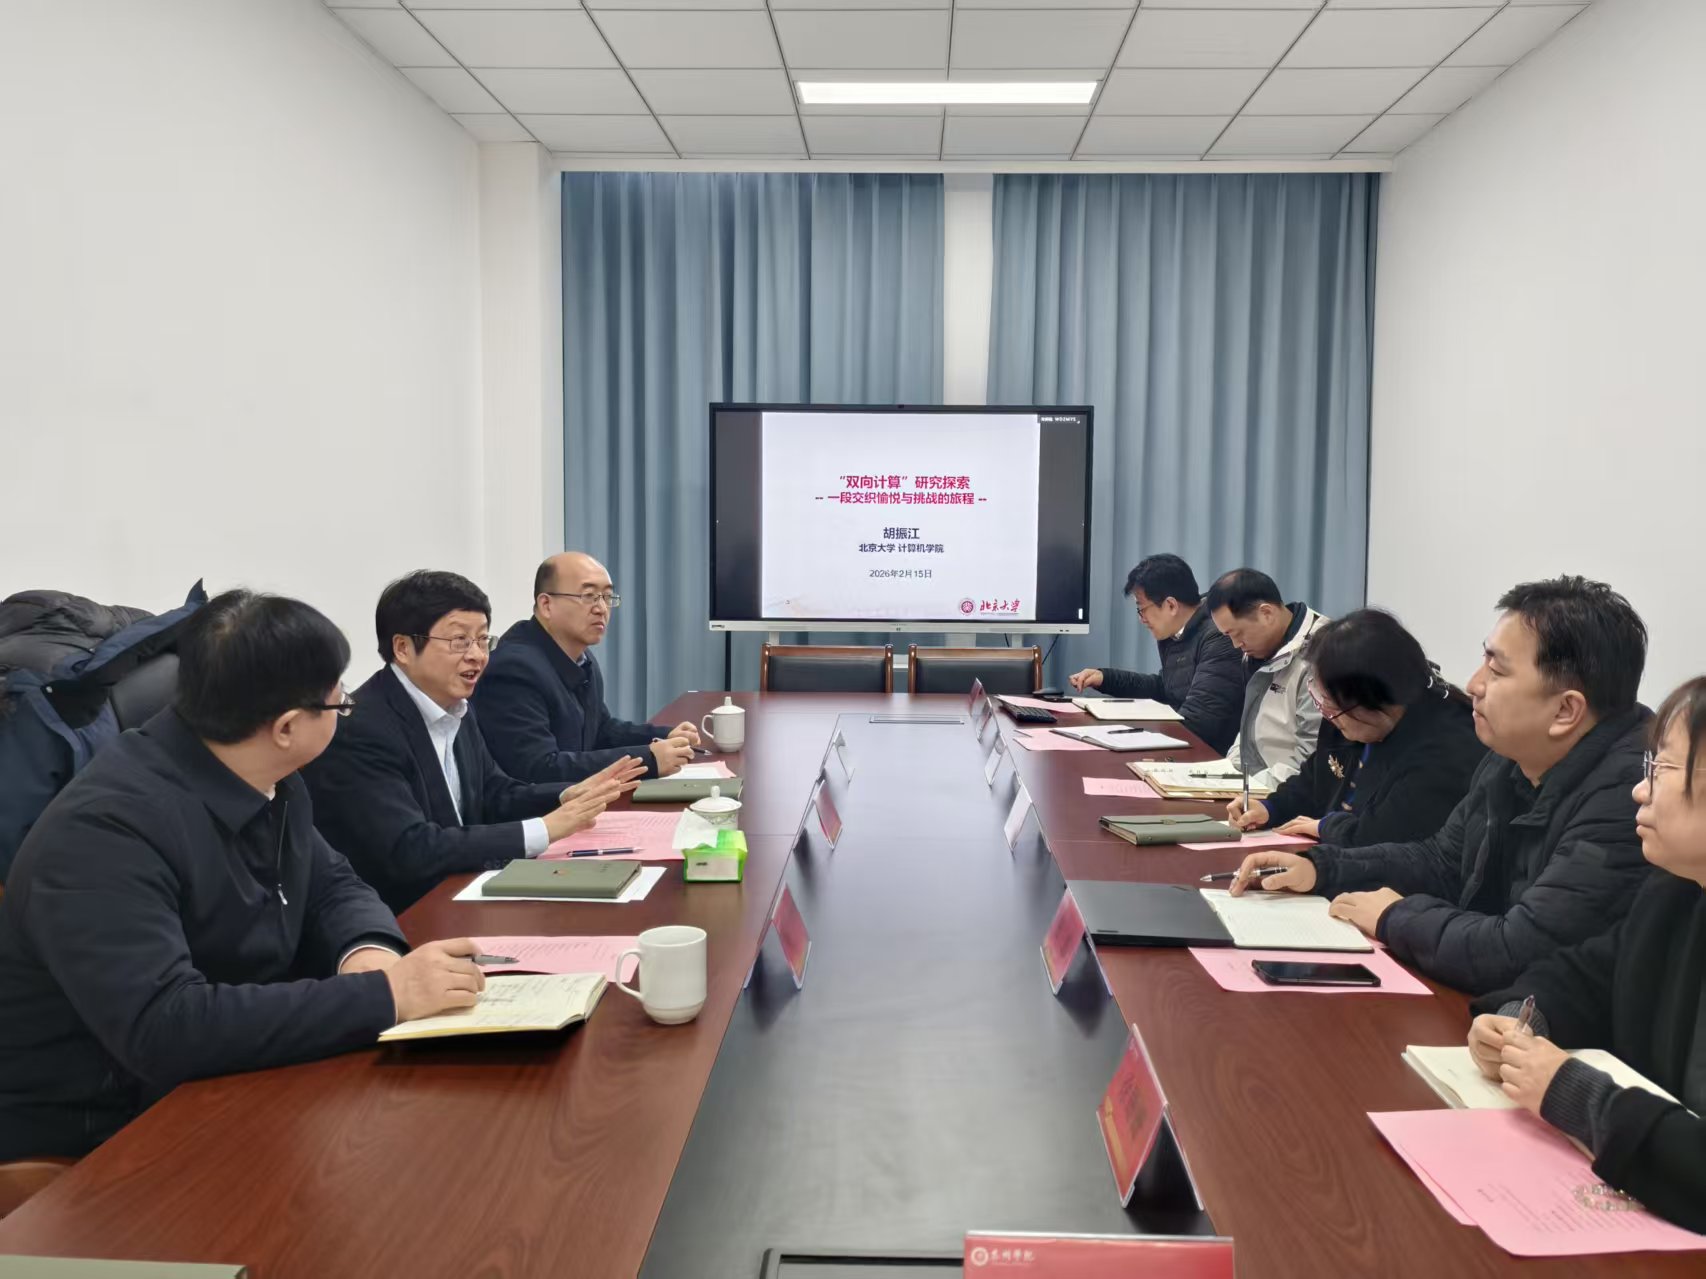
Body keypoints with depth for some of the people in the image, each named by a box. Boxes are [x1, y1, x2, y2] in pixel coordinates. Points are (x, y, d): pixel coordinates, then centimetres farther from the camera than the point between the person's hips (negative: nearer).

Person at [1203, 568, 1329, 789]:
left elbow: (1312, 758, -23)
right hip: (1253, 783, 9)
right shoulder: (1262, 650, 9)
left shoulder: (1316, 658, -20)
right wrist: (1229, 769, 8)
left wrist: (1258, 788, -19)